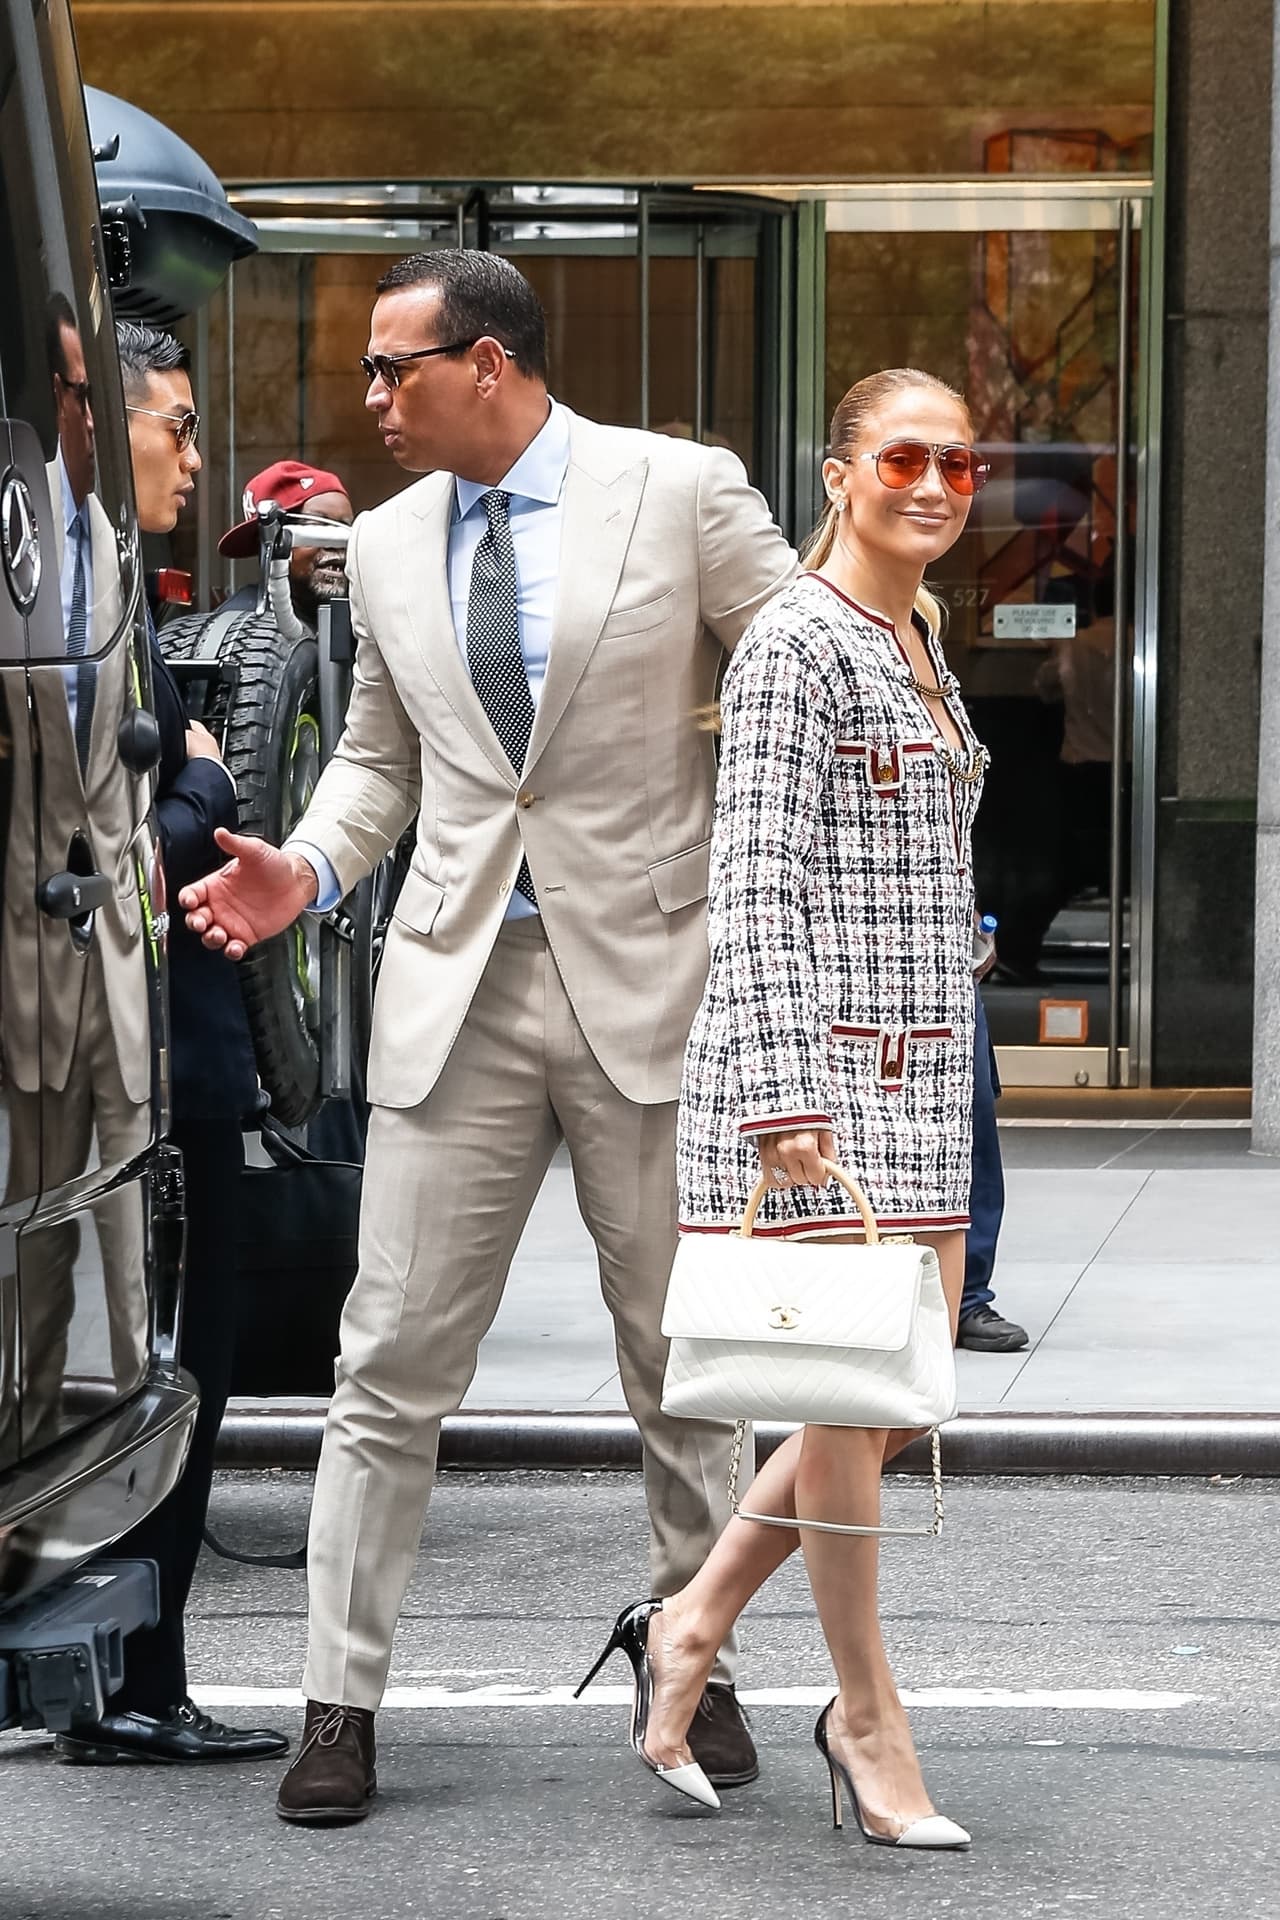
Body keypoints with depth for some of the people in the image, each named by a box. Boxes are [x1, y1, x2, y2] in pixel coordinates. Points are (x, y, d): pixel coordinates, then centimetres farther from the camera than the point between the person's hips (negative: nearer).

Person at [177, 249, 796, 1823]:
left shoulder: (682, 492, -3)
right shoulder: (387, 546, 10)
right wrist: (309, 868, 2)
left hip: (647, 971, -3)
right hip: (456, 985, 3)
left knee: (681, 1362, 8)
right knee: (392, 1364, -1)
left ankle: (696, 1671, 23)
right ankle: (341, 1703, 6)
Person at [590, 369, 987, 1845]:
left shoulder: (920, 642, 16)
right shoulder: (797, 644, -11)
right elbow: (754, 883, -17)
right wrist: (782, 1097, -24)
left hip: (917, 1068, 9)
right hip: (814, 1058, -9)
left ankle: (689, 1623, 21)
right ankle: (866, 1720, 9)